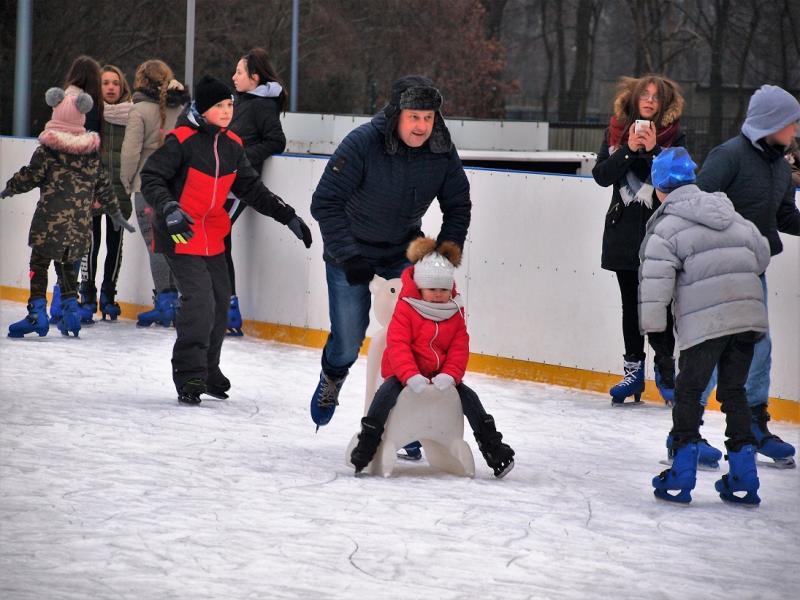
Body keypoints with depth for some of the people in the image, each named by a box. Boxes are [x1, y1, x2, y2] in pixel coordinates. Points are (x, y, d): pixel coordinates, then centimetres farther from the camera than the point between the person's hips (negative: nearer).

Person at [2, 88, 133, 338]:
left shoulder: (48, 149, -8)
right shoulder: (92, 151, 6)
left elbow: (31, 176, -5)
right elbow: (102, 185, 12)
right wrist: (115, 213, 23)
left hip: (51, 220, -4)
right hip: (80, 222, 4)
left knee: (39, 262, 3)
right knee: (67, 263, 19)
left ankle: (37, 311, -4)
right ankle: (71, 307, 12)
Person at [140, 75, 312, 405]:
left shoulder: (232, 146, 5)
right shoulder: (181, 141, -16)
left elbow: (251, 188, 12)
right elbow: (151, 178, -16)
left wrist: (287, 216, 6)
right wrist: (169, 209, -33)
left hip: (213, 236, 8)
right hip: (180, 233, -8)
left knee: (220, 302, 13)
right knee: (199, 301, -17)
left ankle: (208, 370, 30)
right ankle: (189, 377, -10)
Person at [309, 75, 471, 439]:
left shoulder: (443, 152, -14)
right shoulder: (362, 143, -28)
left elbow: (458, 207, 1)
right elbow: (325, 202, -23)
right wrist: (348, 256, -26)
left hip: (404, 250, 3)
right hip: (351, 249, -3)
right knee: (348, 340, 4)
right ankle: (332, 376, 41)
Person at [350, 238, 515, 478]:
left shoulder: (455, 314, 3)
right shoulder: (406, 309, -11)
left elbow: (460, 349, 0)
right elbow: (398, 345, -18)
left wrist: (449, 376, -18)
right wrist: (411, 376, -30)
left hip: (441, 375, 4)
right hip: (404, 374, -4)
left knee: (468, 396, -9)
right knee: (387, 392, -30)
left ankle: (492, 446, 1)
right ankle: (366, 445, -26)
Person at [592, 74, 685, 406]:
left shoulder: (674, 136, -1)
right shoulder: (616, 131, 6)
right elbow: (601, 175, -3)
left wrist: (653, 150, -20)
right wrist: (628, 150, -16)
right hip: (624, 228, 3)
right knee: (630, 302, 9)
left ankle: (665, 366, 6)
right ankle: (634, 371, 16)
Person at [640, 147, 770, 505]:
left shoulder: (667, 226, -4)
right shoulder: (731, 215, 15)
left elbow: (655, 280, -11)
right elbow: (761, 254, 21)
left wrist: (652, 324, -4)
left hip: (704, 323, -6)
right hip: (749, 317, 6)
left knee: (689, 391, 6)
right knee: (734, 391, 15)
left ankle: (681, 477, 3)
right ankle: (744, 479, 12)